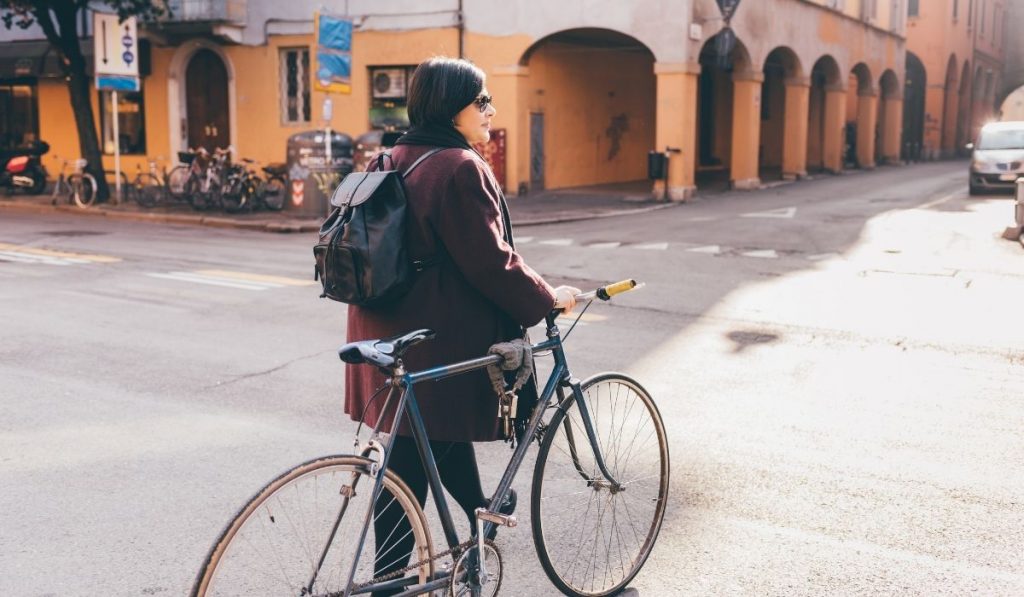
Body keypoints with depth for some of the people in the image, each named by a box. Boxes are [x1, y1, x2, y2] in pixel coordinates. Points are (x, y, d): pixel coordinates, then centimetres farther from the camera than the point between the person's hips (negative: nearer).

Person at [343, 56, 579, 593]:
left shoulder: (392, 161, 9)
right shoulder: (461, 168, -18)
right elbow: (492, 262, -19)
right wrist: (547, 299, -6)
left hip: (389, 329, 9)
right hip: (436, 341, -9)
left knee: (444, 431, 25)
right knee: (413, 465, 2)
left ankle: (481, 512, 46)